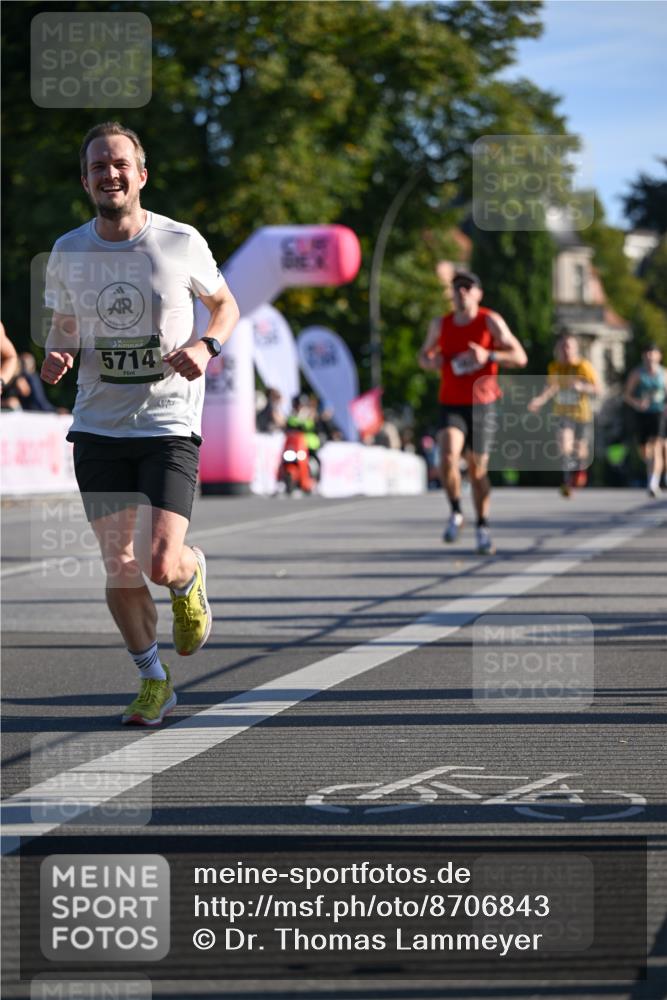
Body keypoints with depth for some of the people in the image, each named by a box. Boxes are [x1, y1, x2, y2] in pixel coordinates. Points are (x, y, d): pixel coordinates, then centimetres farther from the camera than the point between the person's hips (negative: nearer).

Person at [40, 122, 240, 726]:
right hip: (98, 427, 2)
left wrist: (206, 346, -10)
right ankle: (154, 682, 22)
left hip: (170, 425, -2)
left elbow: (225, 305, 10)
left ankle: (190, 576, 23)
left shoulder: (181, 243, -5)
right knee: (120, 571, 0)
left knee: (161, 565, -15)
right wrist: (56, 357, -7)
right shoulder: (68, 253, 2)